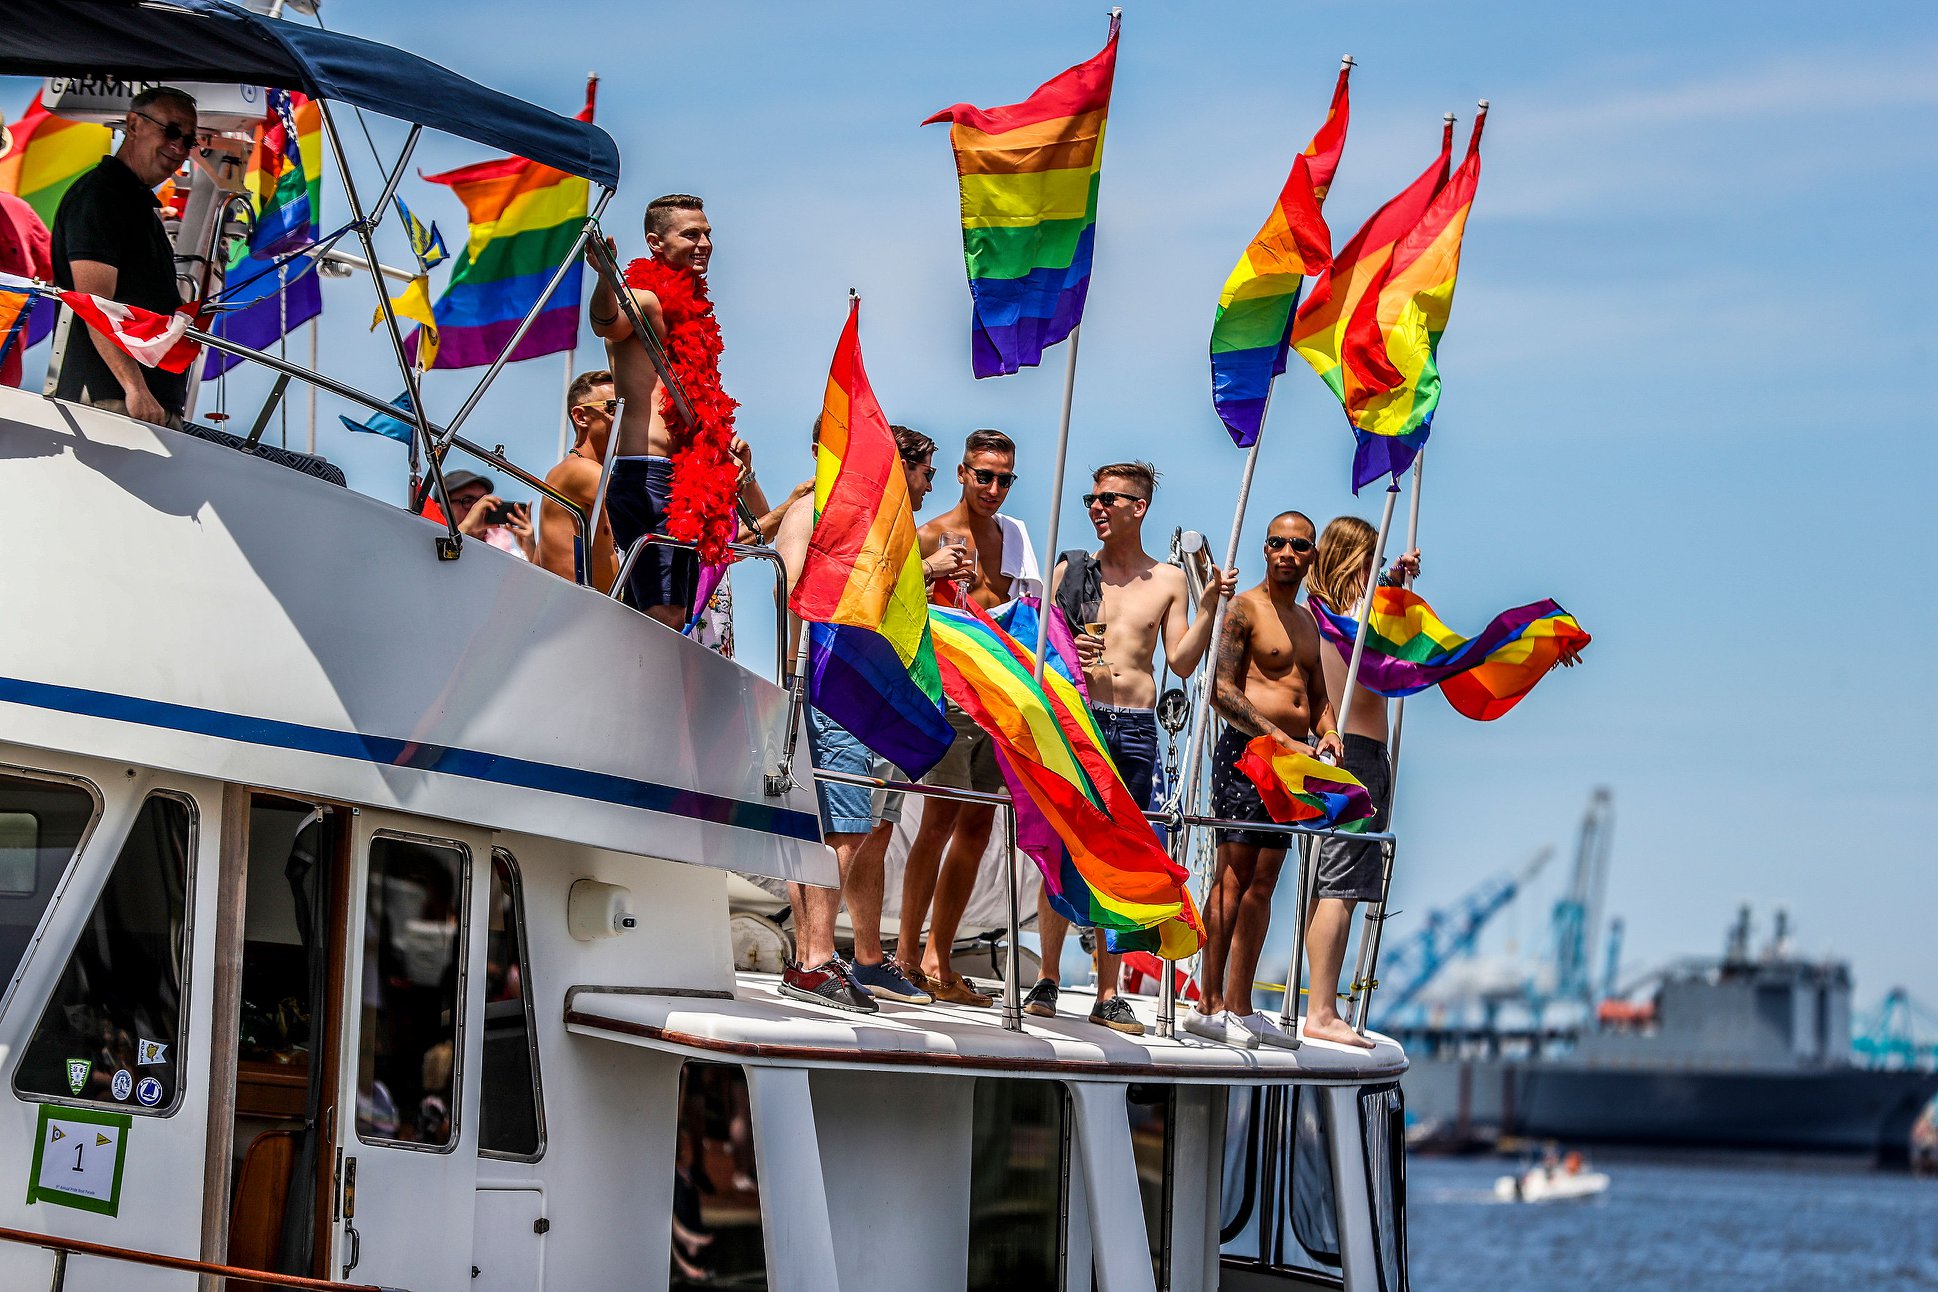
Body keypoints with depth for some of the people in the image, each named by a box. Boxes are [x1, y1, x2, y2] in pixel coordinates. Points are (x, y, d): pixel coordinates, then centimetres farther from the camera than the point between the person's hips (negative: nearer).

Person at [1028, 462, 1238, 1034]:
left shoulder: (1169, 580, 12)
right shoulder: (1071, 569, 9)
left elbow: (1181, 662, 6)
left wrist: (1207, 607, -4)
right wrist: (1065, 655, -13)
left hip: (1137, 729, 1)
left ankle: (1108, 993, 7)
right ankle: (1048, 978, 3)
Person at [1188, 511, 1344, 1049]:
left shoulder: (1306, 621, 19)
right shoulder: (1244, 608, -4)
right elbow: (1222, 691, -13)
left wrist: (1327, 733, 3)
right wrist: (1282, 739, -18)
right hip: (1246, 748, -7)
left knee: (1264, 882, 7)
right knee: (1233, 877, -10)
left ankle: (1240, 1006, 9)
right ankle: (1210, 1004, -9)